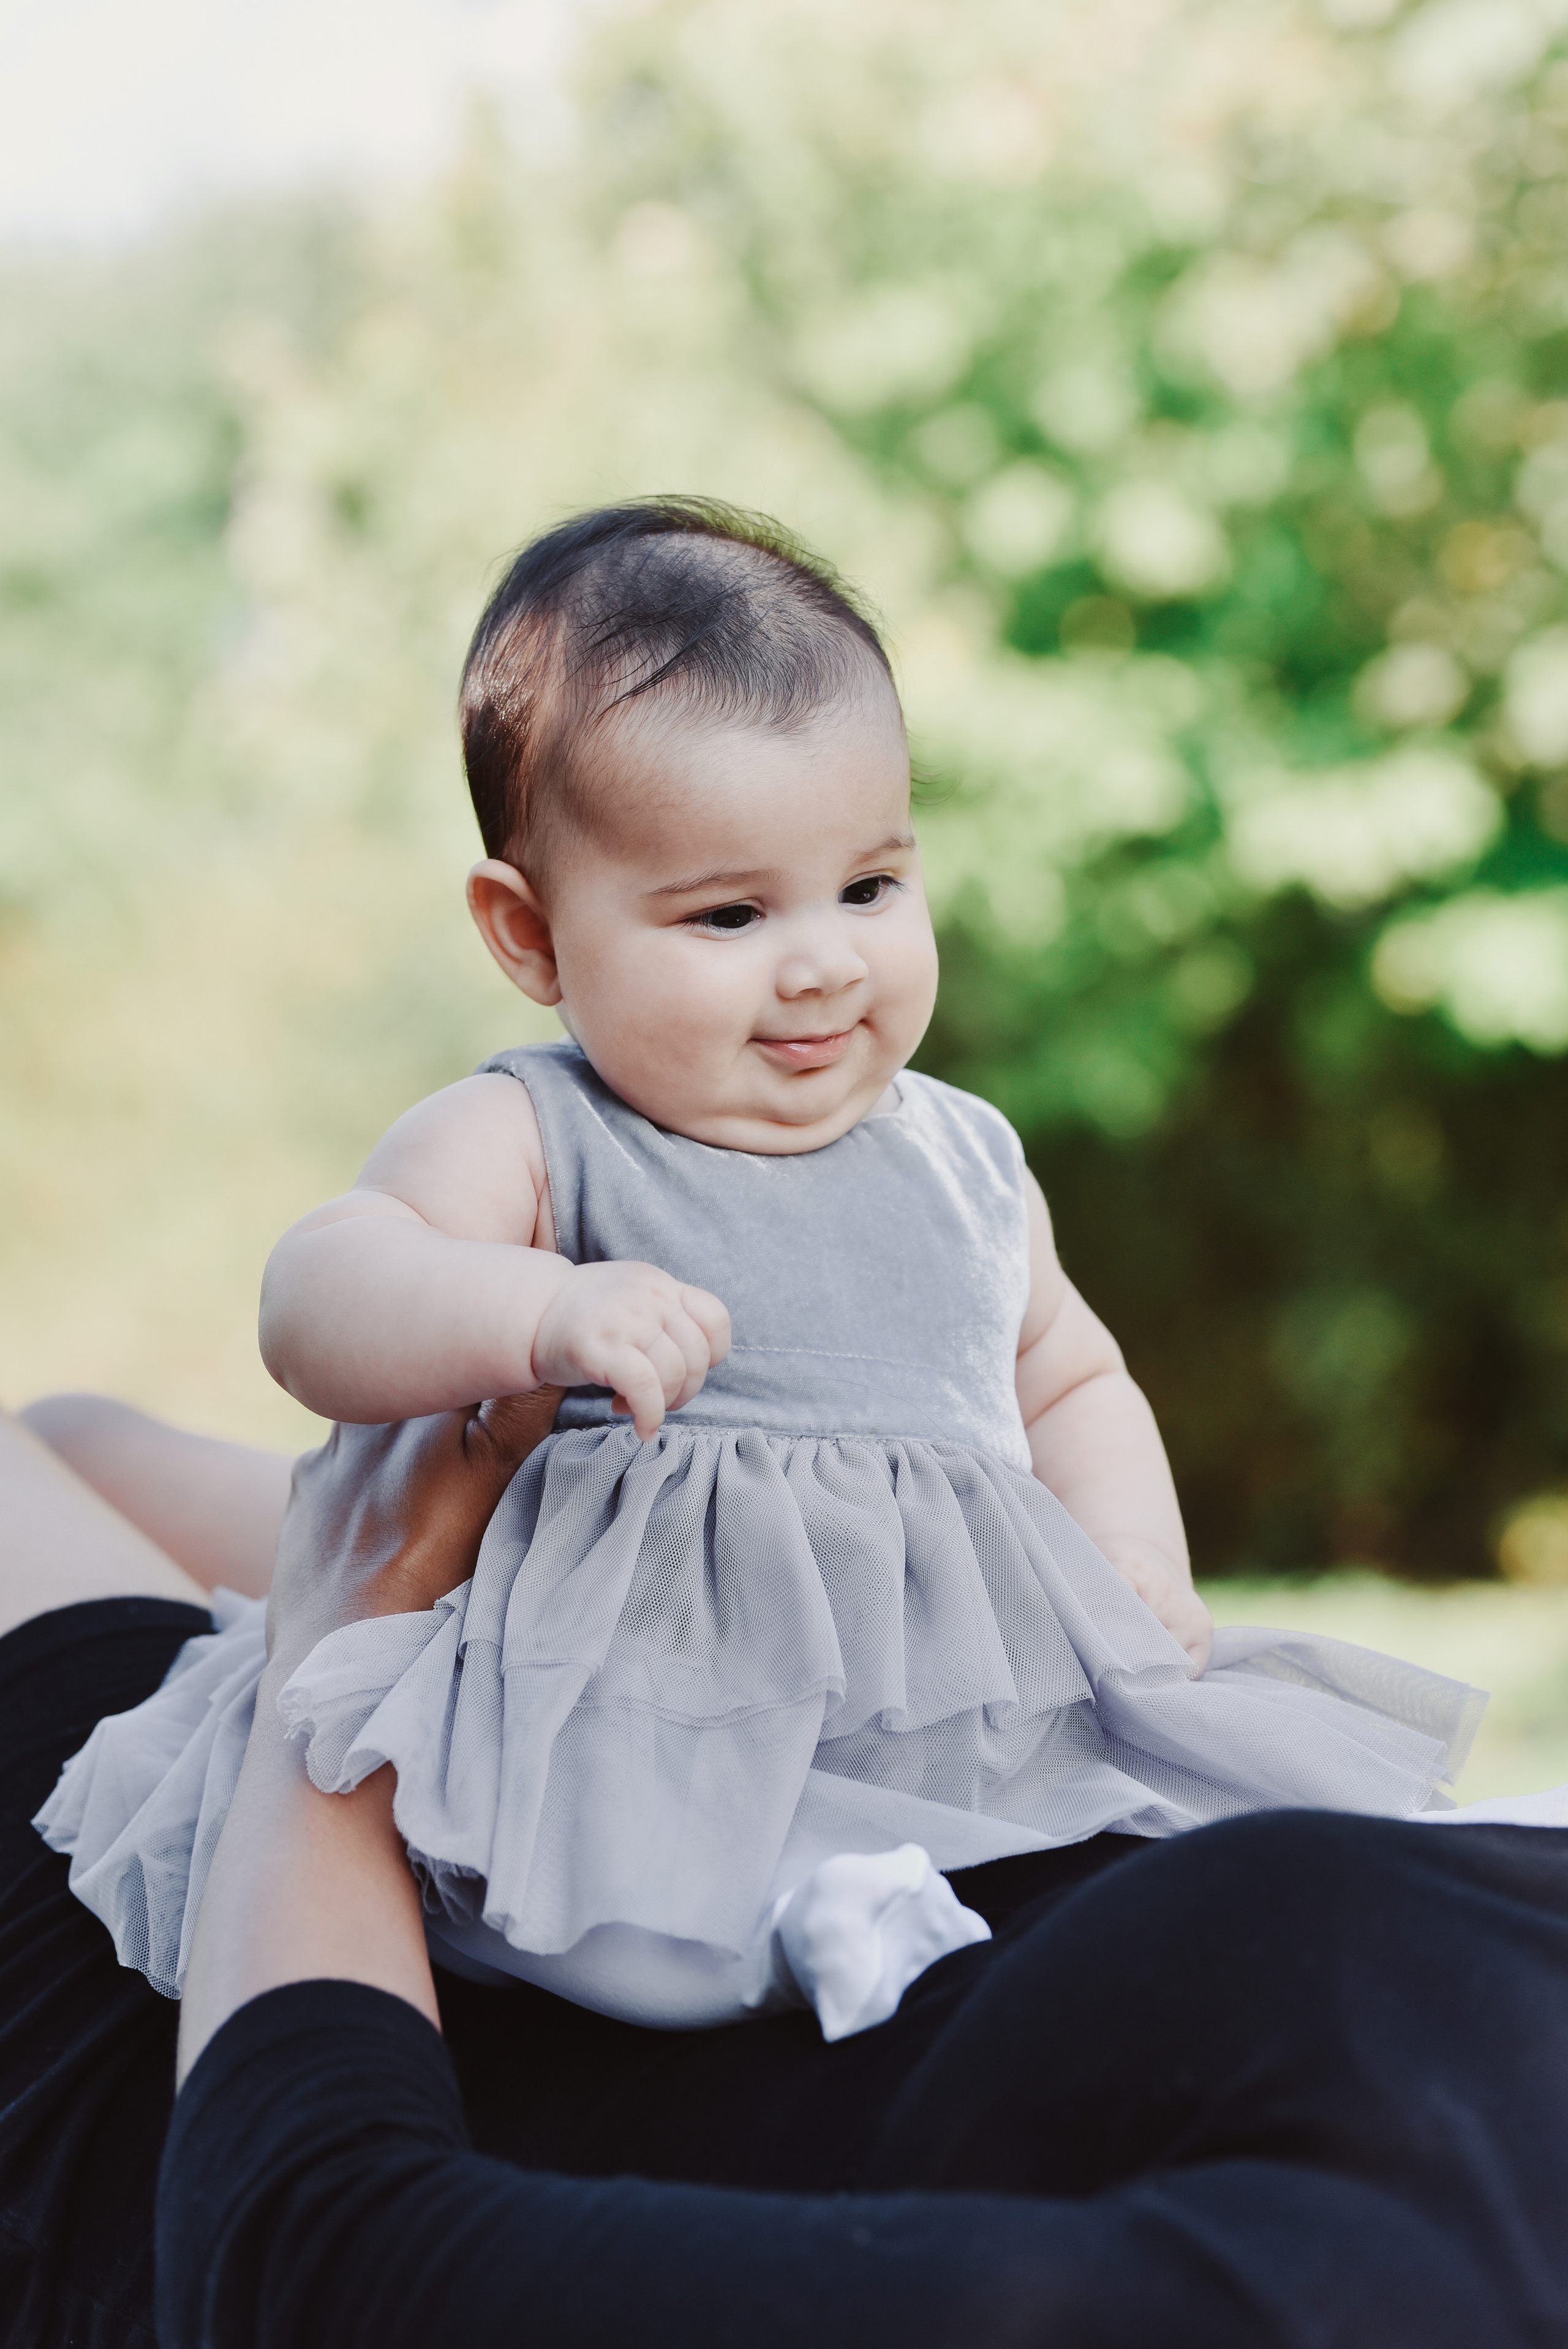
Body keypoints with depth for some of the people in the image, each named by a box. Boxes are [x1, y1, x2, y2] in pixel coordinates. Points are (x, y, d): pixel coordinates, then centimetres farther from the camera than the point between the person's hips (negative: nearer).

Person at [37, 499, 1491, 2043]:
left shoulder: (967, 1162, 15)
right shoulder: (532, 1145, -4)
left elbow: (1071, 1381, 30)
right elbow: (315, 1299, -20)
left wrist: (1135, 1560, 10)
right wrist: (542, 1317, -38)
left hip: (974, 1723, 6)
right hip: (642, 1724, -6)